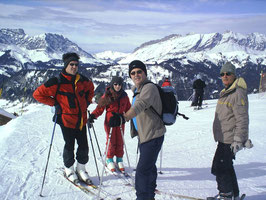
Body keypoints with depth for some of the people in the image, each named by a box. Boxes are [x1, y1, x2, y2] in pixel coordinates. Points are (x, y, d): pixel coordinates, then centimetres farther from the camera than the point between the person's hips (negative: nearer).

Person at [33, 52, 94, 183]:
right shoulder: (57, 82, -11)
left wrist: (87, 101, 14)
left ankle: (81, 169, 27)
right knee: (69, 146, 4)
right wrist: (55, 104, -9)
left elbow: (90, 88, 28)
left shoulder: (82, 80, 5)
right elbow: (38, 94, -6)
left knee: (84, 146, 7)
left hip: (81, 120, 5)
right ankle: (69, 169, 26)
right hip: (66, 120, -4)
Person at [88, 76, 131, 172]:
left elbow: (128, 108, 14)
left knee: (120, 141, 7)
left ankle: (119, 159, 22)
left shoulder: (124, 96, 6)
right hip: (110, 122, -3)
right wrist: (93, 115, -19)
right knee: (111, 141, 1)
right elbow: (100, 108, -5)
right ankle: (109, 160, 18)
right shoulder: (107, 95, -5)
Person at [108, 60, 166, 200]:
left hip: (153, 135, -10)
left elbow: (140, 106, -38)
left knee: (143, 170, -13)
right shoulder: (136, 89, 11)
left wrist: (123, 118, -51)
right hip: (143, 134, 10)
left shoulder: (149, 87, -19)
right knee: (149, 166, 23)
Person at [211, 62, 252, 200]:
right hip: (223, 138, 10)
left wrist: (238, 140, -22)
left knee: (218, 169, -6)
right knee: (227, 167, 18)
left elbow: (242, 119, -20)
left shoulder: (238, 93, -16)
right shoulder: (226, 92, 15)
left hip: (229, 140, -10)